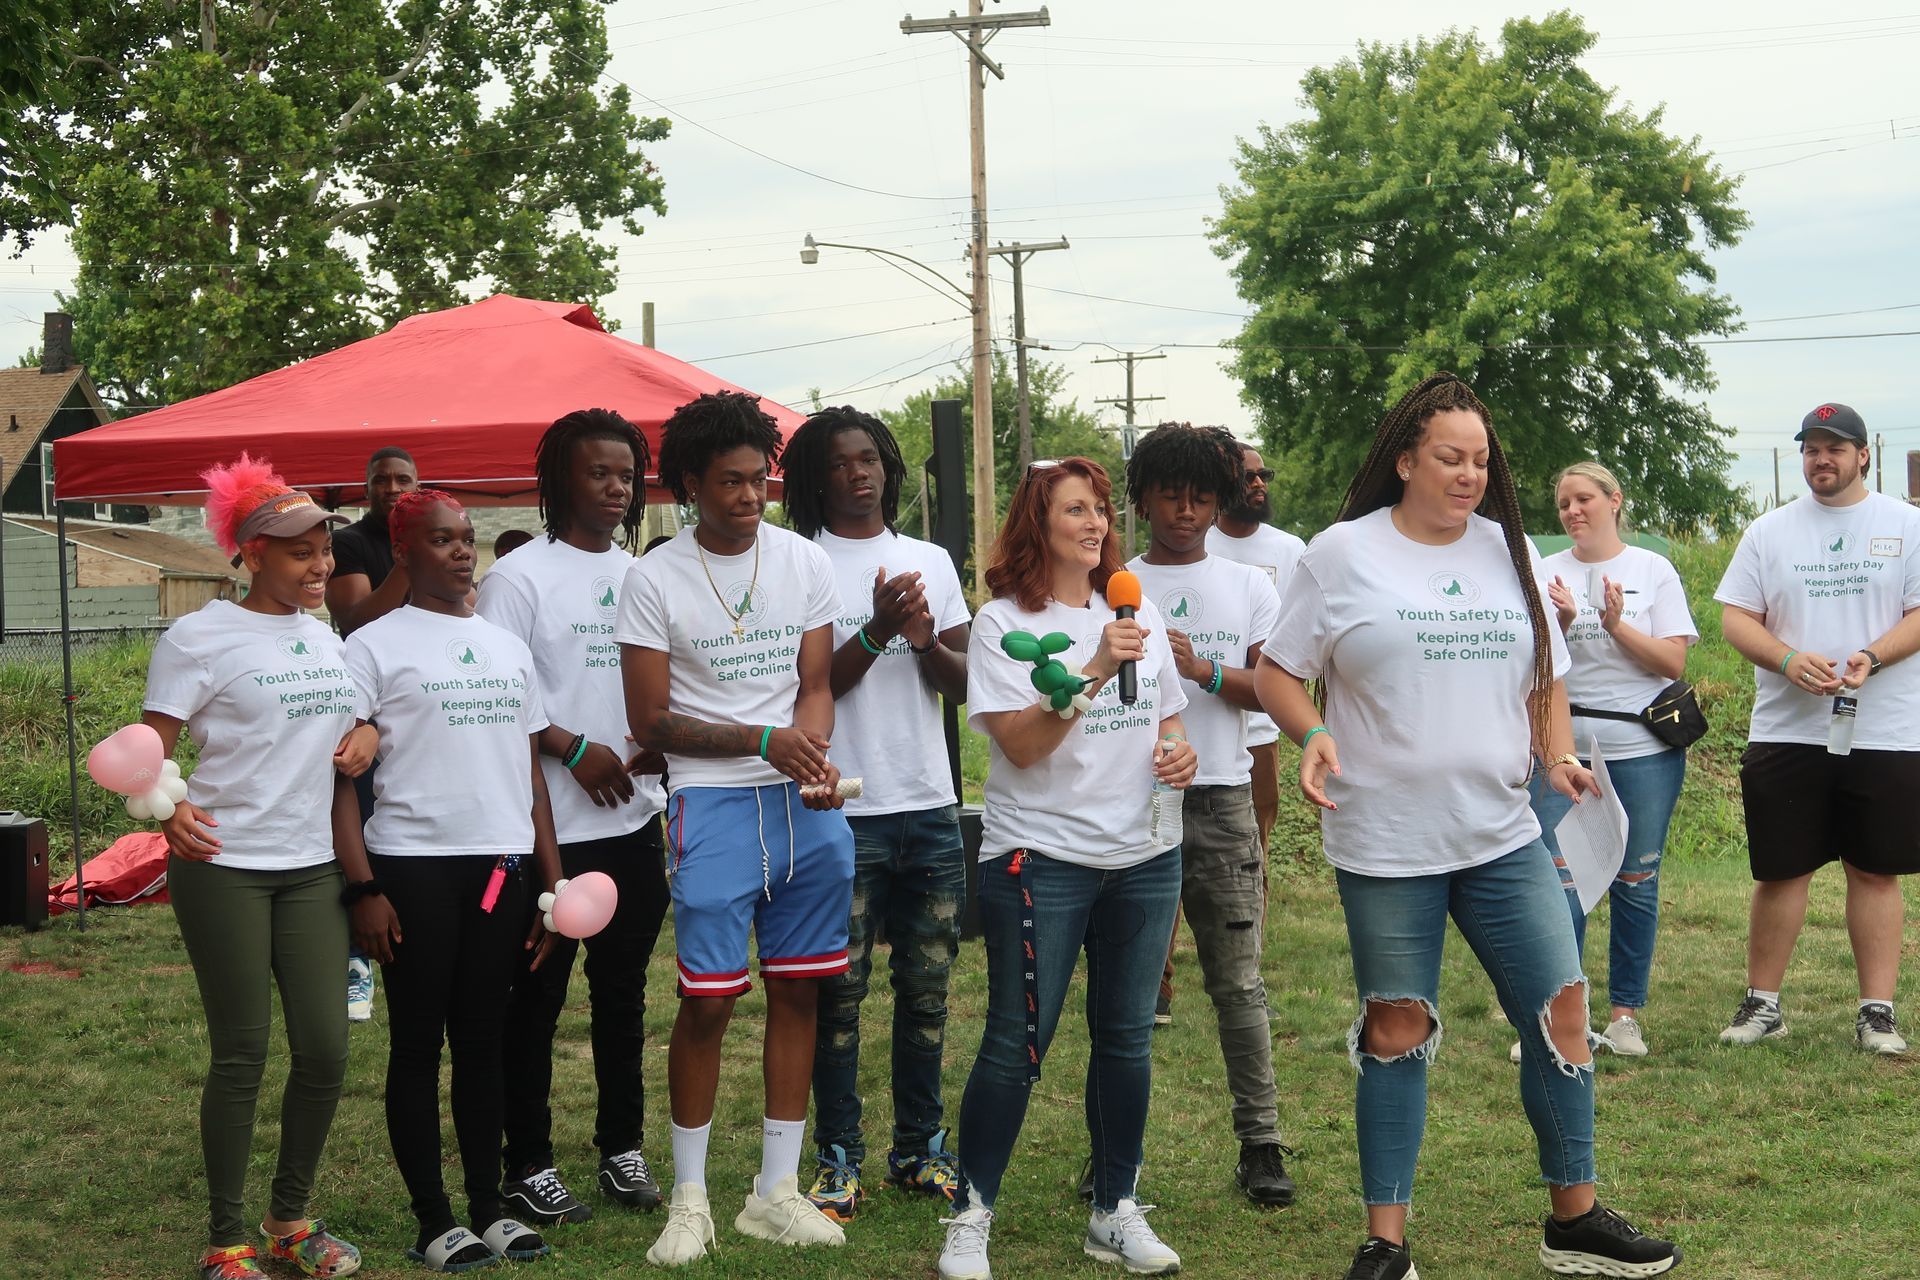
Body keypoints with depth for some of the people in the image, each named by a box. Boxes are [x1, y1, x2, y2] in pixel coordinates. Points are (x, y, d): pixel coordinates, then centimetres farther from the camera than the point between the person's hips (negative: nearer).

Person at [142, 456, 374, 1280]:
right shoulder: (201, 638, -7)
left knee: (325, 1048, 2)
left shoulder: (330, 638, 11)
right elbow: (151, 750, -9)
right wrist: (169, 810, -29)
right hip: (224, 869, -5)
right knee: (241, 1055, -1)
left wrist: (366, 735, 3)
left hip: (313, 867, 5)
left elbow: (352, 715, 27)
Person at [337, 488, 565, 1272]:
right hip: (415, 867, -5)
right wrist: (363, 888, -13)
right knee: (418, 1044, 2)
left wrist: (554, 879, 10)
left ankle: (489, 1209, 16)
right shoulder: (374, 646, -2)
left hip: (503, 863, 5)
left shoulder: (507, 646, 15)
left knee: (483, 1041, 10)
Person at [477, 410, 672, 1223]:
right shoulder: (519, 577, -7)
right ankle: (527, 1166, 10)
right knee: (539, 996, 2)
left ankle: (622, 1149, 24)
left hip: (635, 819, 6)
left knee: (623, 991, 13)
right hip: (553, 823, -6)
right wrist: (575, 749, -17)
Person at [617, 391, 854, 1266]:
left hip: (805, 802, 4)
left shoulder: (805, 562, 6)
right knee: (707, 1000, -6)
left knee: (798, 992, 7)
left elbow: (815, 686, 7)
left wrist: (814, 759, -14)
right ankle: (689, 1199, 9)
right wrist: (763, 742, -16)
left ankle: (776, 1191, 19)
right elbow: (650, 721, -5)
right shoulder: (656, 579, -4)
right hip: (713, 800, -4)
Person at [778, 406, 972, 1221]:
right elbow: (812, 686, -8)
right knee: (840, 992, 0)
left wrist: (929, 642, -11)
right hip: (844, 812, -4)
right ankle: (839, 1160, 7)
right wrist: (877, 632, -22)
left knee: (927, 987, 9)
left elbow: (966, 688, 9)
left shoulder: (932, 562, 12)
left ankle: (920, 1147, 18)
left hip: (930, 806, 4)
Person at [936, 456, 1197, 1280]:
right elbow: (1021, 744, -16)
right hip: (1040, 857, -5)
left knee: (1126, 1037, 9)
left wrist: (1179, 751, -1)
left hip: (1145, 856, 5)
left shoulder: (1139, 613, 11)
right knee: (1016, 1042, -4)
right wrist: (1094, 668, -25)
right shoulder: (1002, 623, -6)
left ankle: (1117, 1213, 21)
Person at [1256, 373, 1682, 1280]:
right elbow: (1277, 673, 1)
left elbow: (1543, 679, 18)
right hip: (1385, 844, -4)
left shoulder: (1506, 552, 10)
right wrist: (1313, 737, -18)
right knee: (1396, 1029, 4)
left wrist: (1559, 756, 1)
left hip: (1503, 834, 4)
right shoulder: (1343, 554, -3)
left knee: (1560, 1007, 2)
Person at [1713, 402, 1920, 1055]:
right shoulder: (1769, 531, 9)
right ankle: (1762, 1003, 14)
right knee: (1781, 870, 5)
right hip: (1787, 732, 1)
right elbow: (1736, 617, 4)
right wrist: (1789, 660, -14)